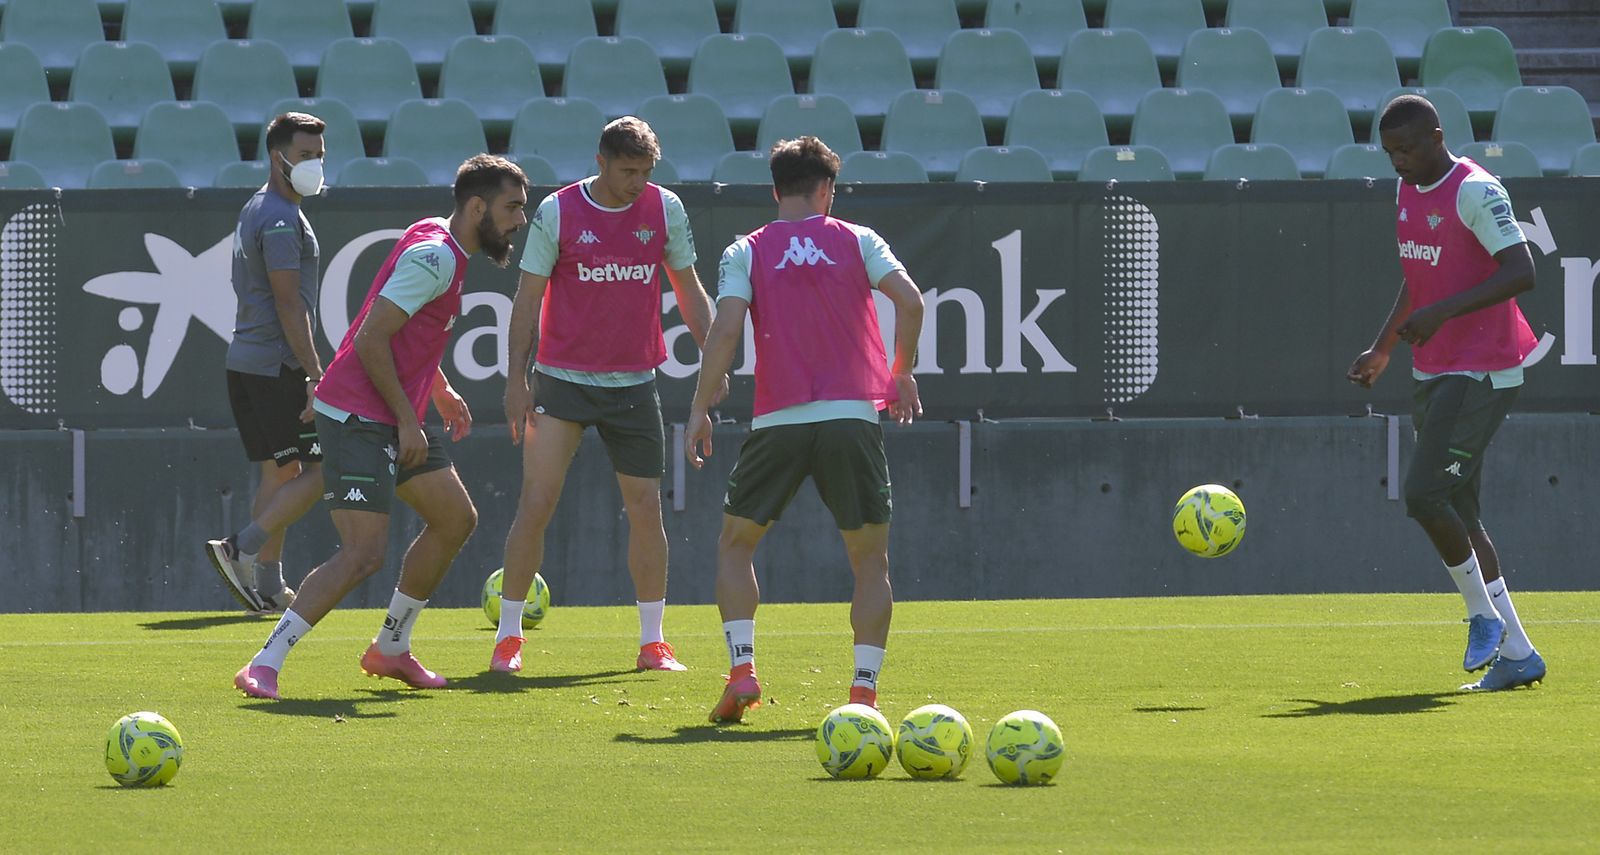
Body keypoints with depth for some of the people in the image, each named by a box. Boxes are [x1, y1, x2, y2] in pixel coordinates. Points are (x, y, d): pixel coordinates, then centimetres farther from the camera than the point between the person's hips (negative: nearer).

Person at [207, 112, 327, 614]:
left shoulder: (256, 212, 19)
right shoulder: (281, 219, -13)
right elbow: (289, 304, -18)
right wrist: (316, 375, -20)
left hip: (245, 361, 10)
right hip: (278, 366, -10)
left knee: (281, 471, 11)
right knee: (320, 471, -8)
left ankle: (268, 589, 9)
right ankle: (241, 550, -13)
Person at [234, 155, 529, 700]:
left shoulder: (439, 242, 13)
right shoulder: (434, 256, -18)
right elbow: (370, 339, -22)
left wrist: (439, 390, 20)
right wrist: (407, 420, -19)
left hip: (393, 418, 11)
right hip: (357, 418, -11)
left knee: (456, 519, 17)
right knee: (364, 554, -18)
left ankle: (390, 649, 28)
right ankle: (263, 668, -18)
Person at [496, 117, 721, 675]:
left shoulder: (665, 209, 1)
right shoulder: (557, 212, -6)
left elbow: (688, 289, 12)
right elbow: (528, 296, -2)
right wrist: (516, 379, -7)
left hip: (634, 382, 3)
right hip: (562, 378, -3)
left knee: (645, 508, 4)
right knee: (535, 505, -7)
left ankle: (653, 643, 14)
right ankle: (508, 638, 2)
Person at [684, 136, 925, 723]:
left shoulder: (747, 252, 7)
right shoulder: (858, 241, 9)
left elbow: (725, 330, -5)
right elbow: (909, 301, -5)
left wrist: (700, 410, 0)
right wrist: (902, 374, 8)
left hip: (778, 421, 0)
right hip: (852, 417, 0)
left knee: (735, 543, 17)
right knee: (870, 561, 11)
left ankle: (742, 669, 1)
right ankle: (864, 689, -1)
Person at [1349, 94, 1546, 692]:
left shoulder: (1475, 193, -15)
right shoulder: (1410, 192, 13)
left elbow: (1521, 273, -24)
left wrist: (1443, 311, -30)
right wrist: (1383, 348, 24)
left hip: (1481, 373, -9)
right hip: (1433, 372, 9)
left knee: (1423, 493, -18)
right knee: (1455, 511, 7)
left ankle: (1483, 615, 0)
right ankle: (1516, 654, 11)